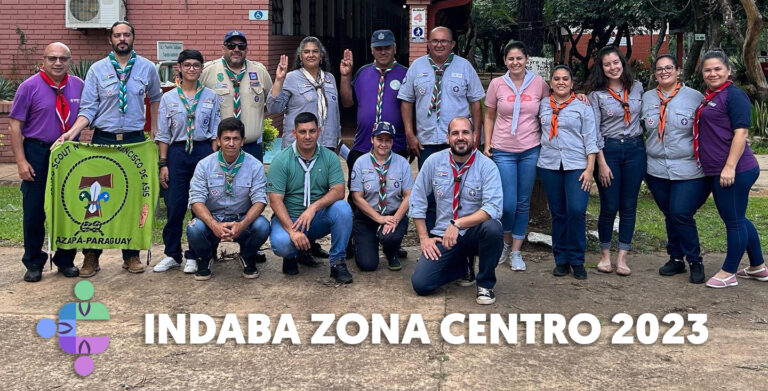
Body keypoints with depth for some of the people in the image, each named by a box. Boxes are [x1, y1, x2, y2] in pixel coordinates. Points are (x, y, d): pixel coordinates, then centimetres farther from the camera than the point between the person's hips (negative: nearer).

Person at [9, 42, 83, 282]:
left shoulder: (79, 86, 3)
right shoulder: (30, 87, -5)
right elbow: (14, 125, -5)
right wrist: (21, 161, -12)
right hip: (38, 154, -3)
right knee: (34, 211, 3)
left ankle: (65, 260, 23)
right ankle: (33, 263, 17)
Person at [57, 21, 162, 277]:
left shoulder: (147, 68, 4)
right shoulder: (97, 69, 1)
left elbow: (155, 98, 19)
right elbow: (88, 108, -2)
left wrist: (155, 130, 14)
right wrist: (73, 132, -17)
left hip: (135, 140, 1)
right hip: (103, 140, 0)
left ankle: (131, 255, 15)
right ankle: (91, 255, 12)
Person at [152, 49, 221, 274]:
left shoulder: (211, 97, 5)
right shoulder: (169, 98, 5)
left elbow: (215, 132, 6)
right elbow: (163, 135, 6)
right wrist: (163, 164, 0)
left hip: (204, 151, 0)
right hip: (177, 153, 0)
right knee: (174, 206, 1)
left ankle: (194, 256, 14)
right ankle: (172, 254, 16)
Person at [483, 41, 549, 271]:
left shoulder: (539, 83, 2)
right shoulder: (497, 84, 1)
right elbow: (489, 117, 8)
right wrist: (487, 145, 3)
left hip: (531, 150, 1)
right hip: (503, 151, -1)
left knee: (523, 203, 7)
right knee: (508, 204, -5)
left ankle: (516, 251, 19)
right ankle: (506, 242, 22)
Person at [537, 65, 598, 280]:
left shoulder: (583, 107, 5)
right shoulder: (543, 105, 11)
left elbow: (590, 140, 2)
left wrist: (590, 168, -6)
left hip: (576, 165, -2)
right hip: (550, 165, 2)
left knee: (576, 211, -13)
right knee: (558, 213, 5)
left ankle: (577, 260, 0)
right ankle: (561, 259, 15)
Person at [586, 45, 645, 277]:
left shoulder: (637, 87, 6)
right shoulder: (597, 94, -3)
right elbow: (594, 131, -6)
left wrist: (648, 147, 11)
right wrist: (602, 163, -10)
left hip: (635, 149, 3)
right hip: (608, 150, -3)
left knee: (629, 206, 5)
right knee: (609, 207, 1)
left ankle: (622, 258, 12)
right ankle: (605, 255, 18)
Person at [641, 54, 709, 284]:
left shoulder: (695, 97, -2)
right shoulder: (646, 98, 9)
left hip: (689, 170, -4)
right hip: (657, 170, 4)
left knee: (681, 215, -10)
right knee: (669, 215, 12)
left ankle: (695, 261, 9)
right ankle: (676, 258, 26)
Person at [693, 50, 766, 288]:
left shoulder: (733, 95, -11)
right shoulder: (709, 98, 16)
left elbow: (741, 132, -18)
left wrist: (730, 167, -23)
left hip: (734, 172, -10)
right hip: (716, 171, 10)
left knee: (733, 220, 2)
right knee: (736, 219, 19)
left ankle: (728, 273, 12)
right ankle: (758, 267, 33)